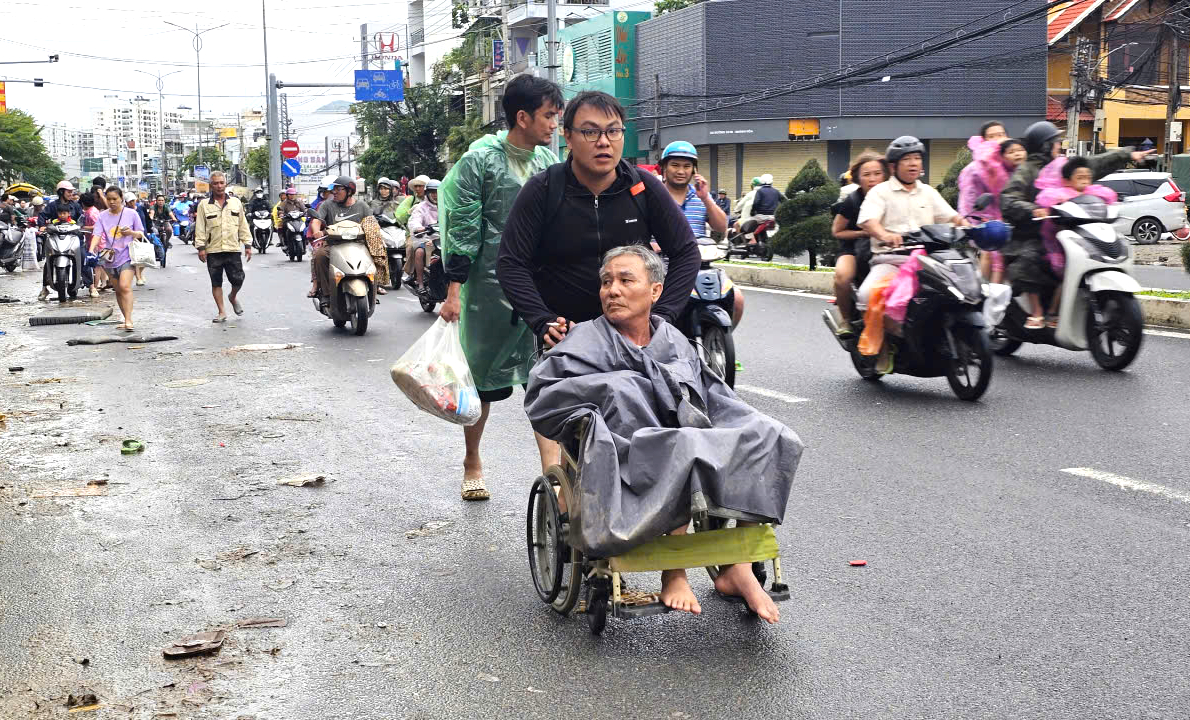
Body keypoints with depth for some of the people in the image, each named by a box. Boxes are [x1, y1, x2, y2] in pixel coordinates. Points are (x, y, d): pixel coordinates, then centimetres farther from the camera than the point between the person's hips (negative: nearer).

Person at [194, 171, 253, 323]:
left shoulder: (236, 202, 10)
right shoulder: (204, 205, 4)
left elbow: (243, 225, 13)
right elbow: (200, 229, 3)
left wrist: (248, 245, 8)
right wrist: (201, 247, -4)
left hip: (233, 249, 1)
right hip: (213, 250, -1)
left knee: (238, 279, -3)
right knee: (216, 282, 3)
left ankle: (233, 297, 30)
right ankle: (221, 312, 12)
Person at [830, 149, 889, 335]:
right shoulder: (851, 201, -7)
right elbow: (837, 231, 2)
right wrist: (864, 233, -10)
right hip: (854, 247, -2)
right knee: (842, 275, -35)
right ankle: (846, 318, -10)